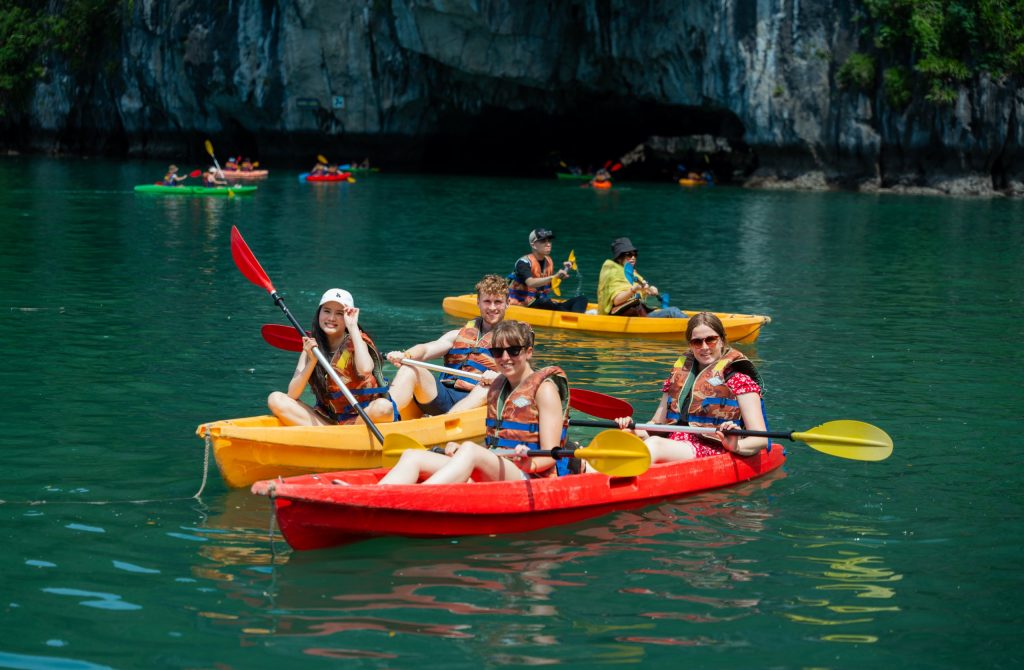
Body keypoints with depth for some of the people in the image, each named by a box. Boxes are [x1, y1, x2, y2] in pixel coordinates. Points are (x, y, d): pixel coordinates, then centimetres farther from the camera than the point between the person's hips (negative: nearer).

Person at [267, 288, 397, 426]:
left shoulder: (355, 342, -7)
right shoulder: (311, 347, 2)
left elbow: (365, 369, -33)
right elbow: (292, 395, -6)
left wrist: (353, 327, -22)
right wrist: (312, 361, -20)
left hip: (361, 418, -4)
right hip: (326, 419, 4)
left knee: (384, 407, -35)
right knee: (275, 400, -13)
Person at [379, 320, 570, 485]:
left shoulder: (544, 388, 0)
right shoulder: (497, 387, 22)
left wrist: (530, 464, -29)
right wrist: (459, 449, 9)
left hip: (530, 479, -7)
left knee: (470, 450, -37)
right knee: (412, 456, -13)